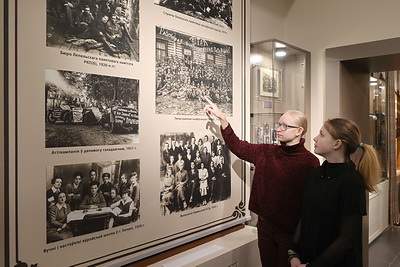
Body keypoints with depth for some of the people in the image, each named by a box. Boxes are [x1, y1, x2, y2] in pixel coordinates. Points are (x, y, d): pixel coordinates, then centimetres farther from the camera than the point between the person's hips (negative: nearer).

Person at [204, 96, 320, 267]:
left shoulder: (310, 161, -16)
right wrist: (222, 118, 0)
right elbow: (237, 146, 7)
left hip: (290, 232, -5)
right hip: (265, 226, 5)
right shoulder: (266, 152, 1)